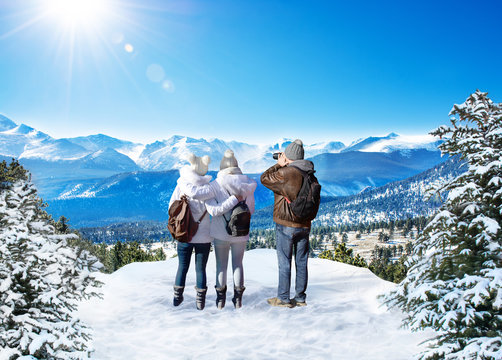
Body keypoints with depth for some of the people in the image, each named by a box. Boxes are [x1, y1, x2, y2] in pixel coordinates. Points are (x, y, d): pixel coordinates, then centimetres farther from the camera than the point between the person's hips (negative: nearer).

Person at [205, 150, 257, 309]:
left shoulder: (215, 185, -12)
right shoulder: (248, 184, -6)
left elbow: (213, 210, -22)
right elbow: (251, 209, 1)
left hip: (220, 232, -2)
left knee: (221, 265, 13)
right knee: (238, 264, 16)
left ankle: (220, 298, 21)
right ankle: (238, 298, 20)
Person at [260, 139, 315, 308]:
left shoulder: (285, 173, -18)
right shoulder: (309, 174, 3)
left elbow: (265, 178, -6)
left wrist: (279, 164, 4)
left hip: (285, 225, -6)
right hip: (304, 225, 6)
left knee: (284, 262, 4)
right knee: (301, 262, 12)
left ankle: (283, 298, 12)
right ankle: (300, 298, 21)